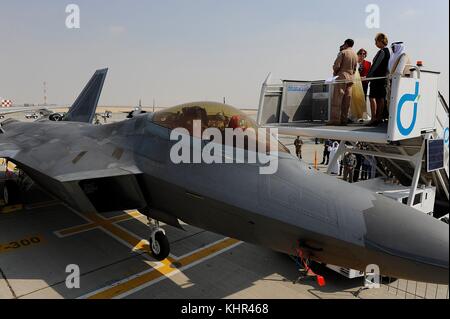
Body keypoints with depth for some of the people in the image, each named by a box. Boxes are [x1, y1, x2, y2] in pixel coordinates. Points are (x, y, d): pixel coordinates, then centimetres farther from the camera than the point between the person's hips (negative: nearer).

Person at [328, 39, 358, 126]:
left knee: (337, 100, -8)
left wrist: (335, 72, 6)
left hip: (341, 77, -7)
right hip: (350, 79, 7)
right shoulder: (355, 55, 16)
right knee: (346, 101, 5)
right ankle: (343, 120, 5)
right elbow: (354, 69, 17)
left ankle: (335, 120, -12)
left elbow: (336, 65, -10)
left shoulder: (343, 52, -5)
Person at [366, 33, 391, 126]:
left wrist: (368, 76, -11)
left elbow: (375, 65, -16)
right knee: (381, 98, 9)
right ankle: (379, 118, 12)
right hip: (384, 77, 9)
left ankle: (374, 119, -14)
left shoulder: (382, 51, -13)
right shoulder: (387, 51, 16)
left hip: (377, 77, -9)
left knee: (373, 97, -9)